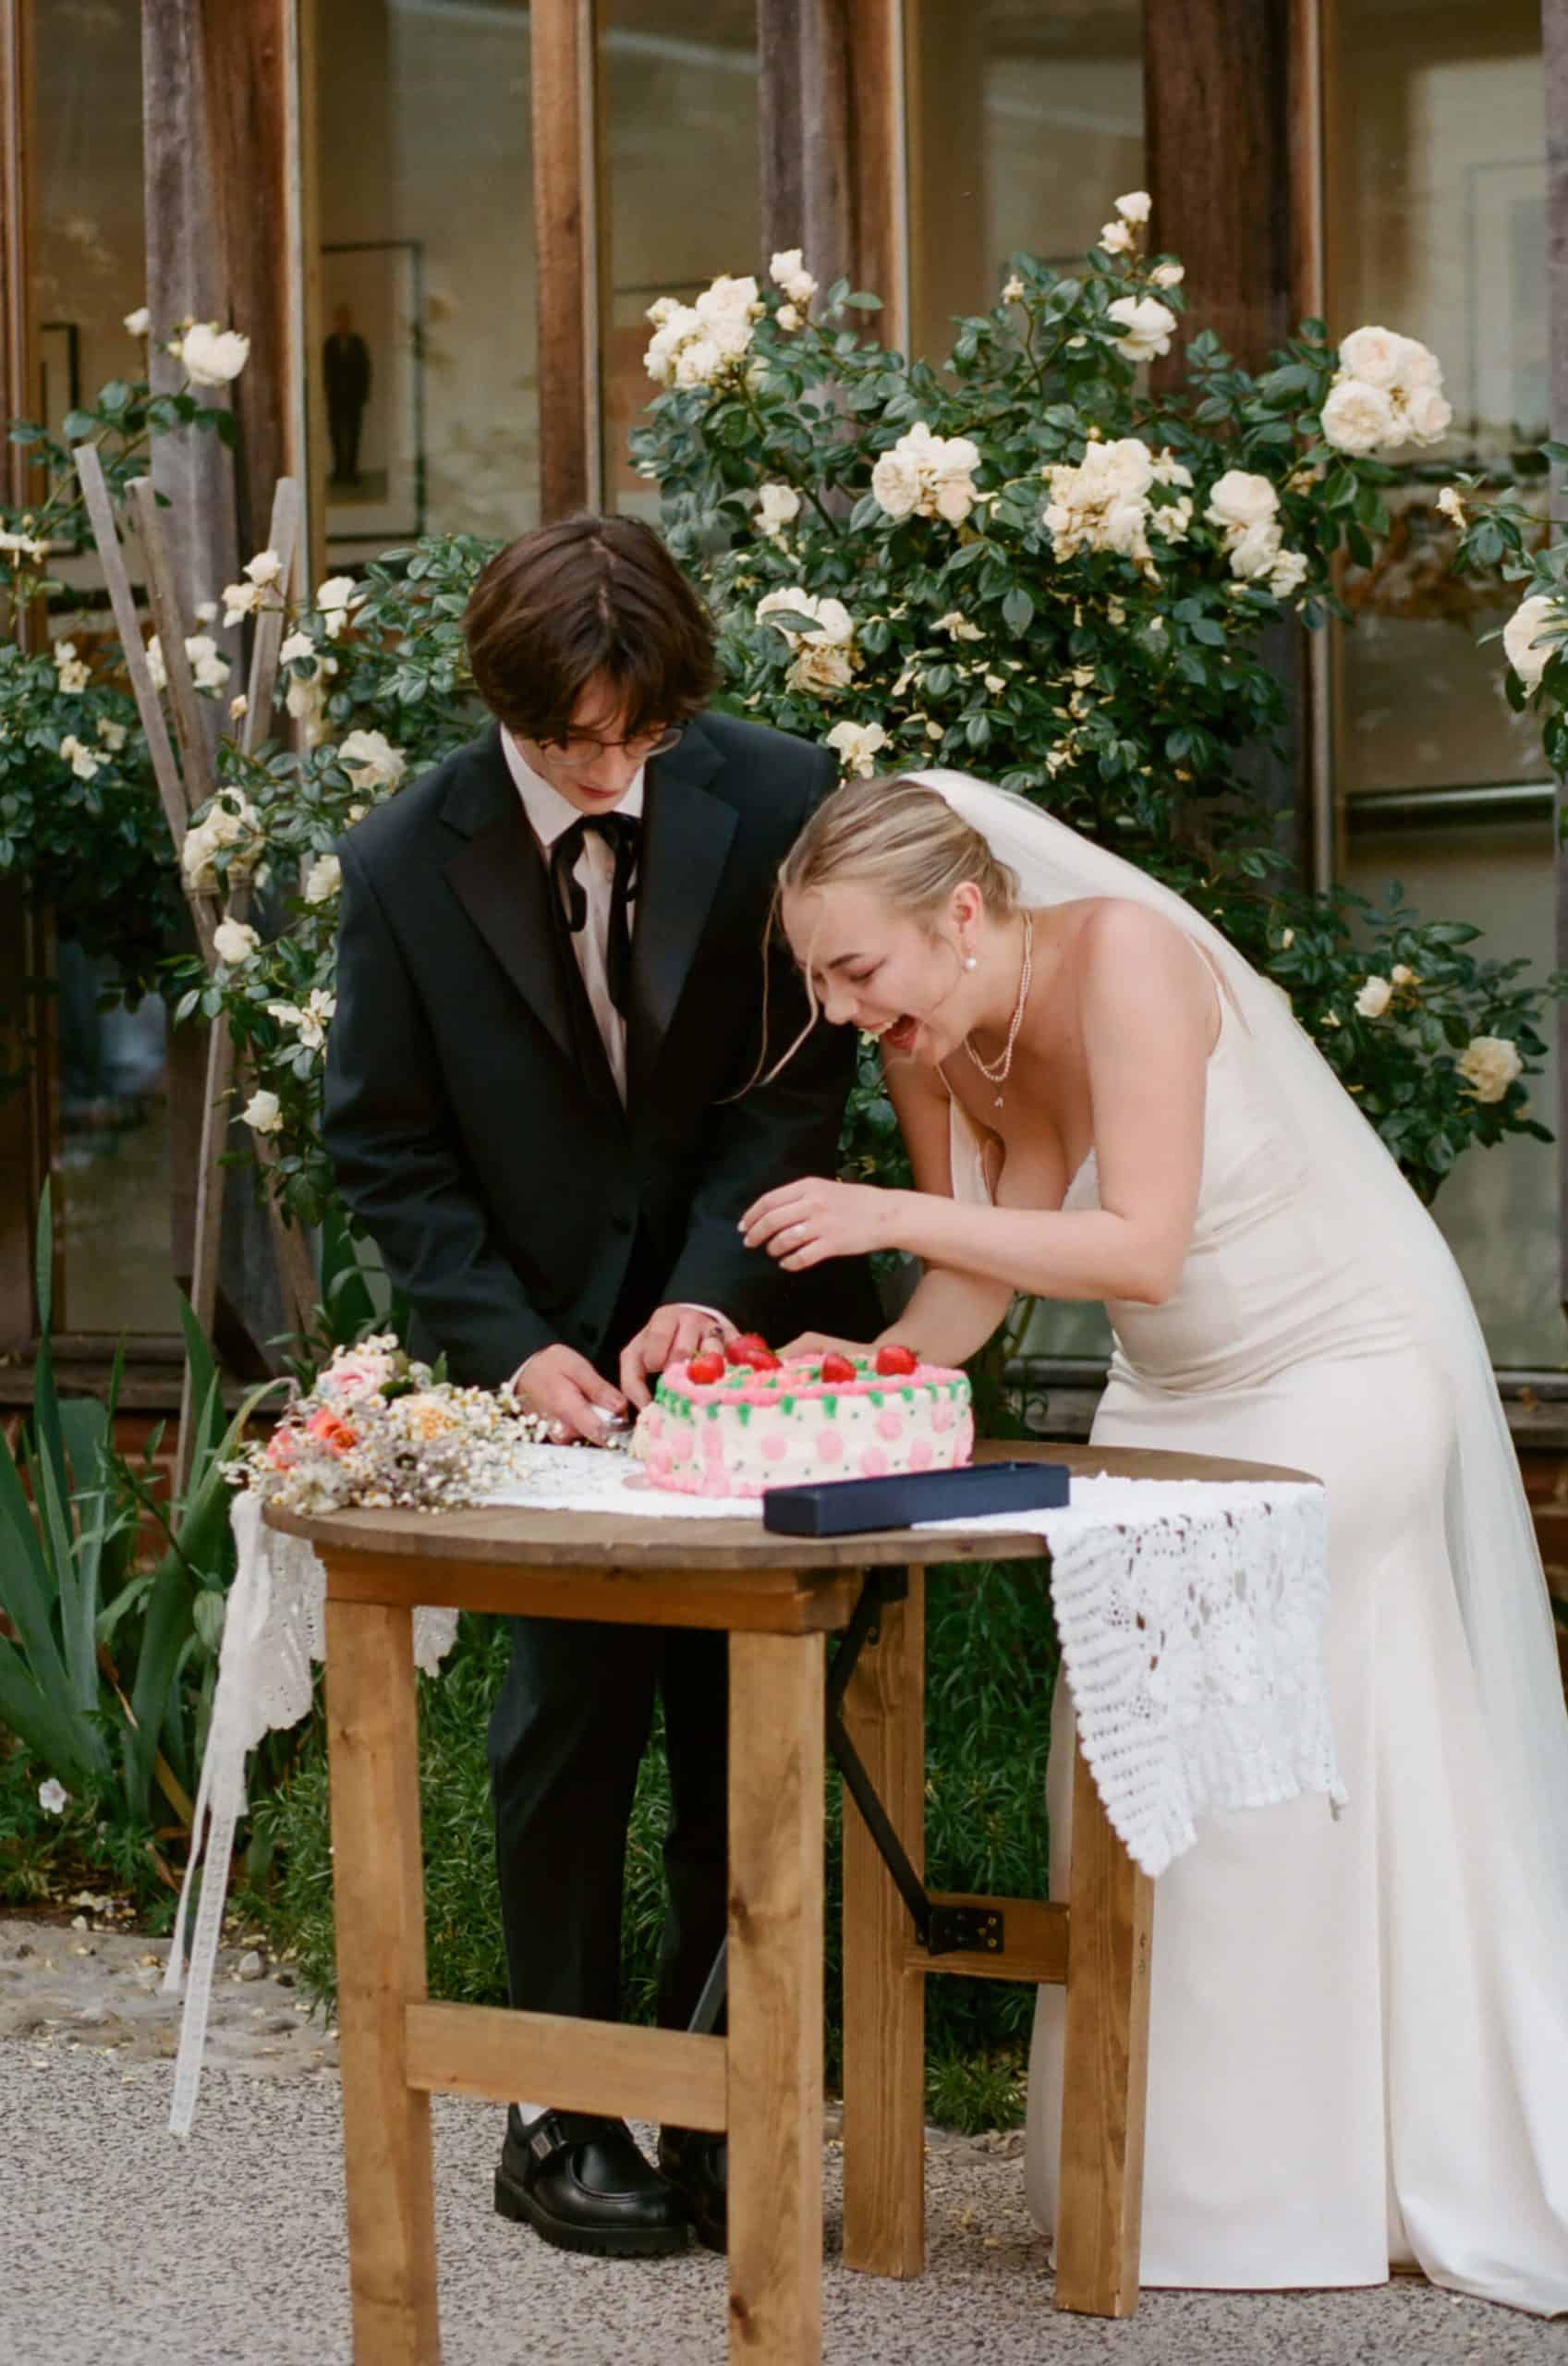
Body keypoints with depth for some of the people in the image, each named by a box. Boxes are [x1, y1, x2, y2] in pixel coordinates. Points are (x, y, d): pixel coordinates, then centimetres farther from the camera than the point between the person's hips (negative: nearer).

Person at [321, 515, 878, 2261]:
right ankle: (559, 2112, 11)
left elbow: (803, 1077, -7)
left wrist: (717, 1288, -19)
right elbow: (383, 1148, -5)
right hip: (548, 1348, -1)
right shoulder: (406, 864, -11)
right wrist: (512, 1345, -16)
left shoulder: (773, 798, -11)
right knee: (570, 1718, 0)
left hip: (750, 1322, 1)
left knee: (751, 1731, 2)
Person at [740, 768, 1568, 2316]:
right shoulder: (930, 1039, -6)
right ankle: (1175, 2176, 15)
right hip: (1170, 1404, 8)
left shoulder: (1123, 956, -27)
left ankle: (1315, 2190, 9)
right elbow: (972, 1291, -1)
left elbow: (1142, 1250, -33)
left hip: (1340, 1377, -7)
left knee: (1295, 1781, -4)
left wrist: (893, 1213, -37)